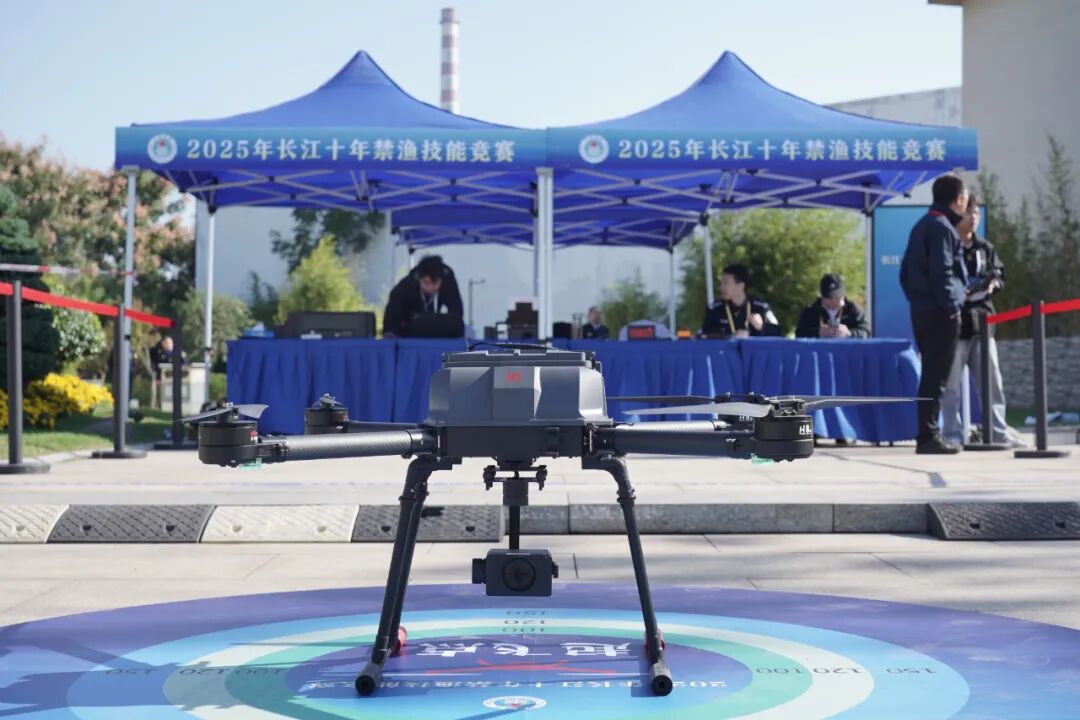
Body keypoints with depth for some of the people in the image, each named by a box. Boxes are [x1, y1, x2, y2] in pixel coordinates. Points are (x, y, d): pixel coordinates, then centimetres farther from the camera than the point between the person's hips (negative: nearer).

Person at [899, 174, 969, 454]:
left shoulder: (922, 225, 17)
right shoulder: (942, 227, -12)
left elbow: (906, 270, 18)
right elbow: (941, 273, -20)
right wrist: (952, 306, -15)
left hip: (921, 311, 9)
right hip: (940, 314, -9)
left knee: (931, 374, 14)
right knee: (936, 377, -7)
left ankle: (927, 434, 18)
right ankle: (928, 437, -7)